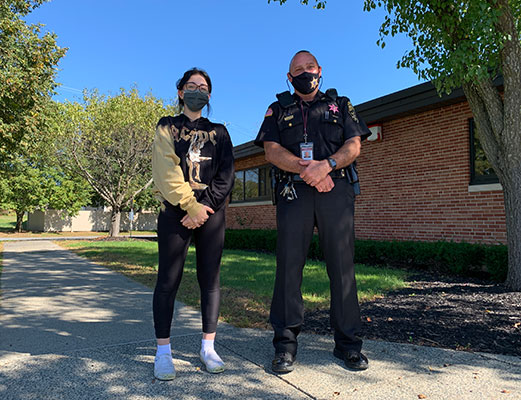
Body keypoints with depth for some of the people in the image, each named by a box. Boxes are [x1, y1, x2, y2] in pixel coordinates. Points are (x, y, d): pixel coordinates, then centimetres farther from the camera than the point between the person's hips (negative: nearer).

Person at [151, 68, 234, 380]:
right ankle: (163, 351, 7)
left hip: (211, 212, 2)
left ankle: (208, 347, 13)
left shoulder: (218, 131, 17)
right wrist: (191, 206, -13)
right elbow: (167, 170, -3)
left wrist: (205, 206, -8)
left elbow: (227, 175, 5)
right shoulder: (168, 127, 12)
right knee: (168, 280, -2)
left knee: (210, 279, 2)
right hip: (175, 212, -1)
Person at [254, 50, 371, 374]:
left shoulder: (341, 105, 21)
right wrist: (307, 169, -12)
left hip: (336, 190, 1)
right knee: (289, 264, -3)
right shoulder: (278, 110, 19)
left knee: (342, 265, -1)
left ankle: (348, 343, 10)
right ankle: (286, 344, 5)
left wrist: (326, 165, -14)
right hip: (293, 191, 0)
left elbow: (354, 145, 6)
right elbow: (272, 150, 3)